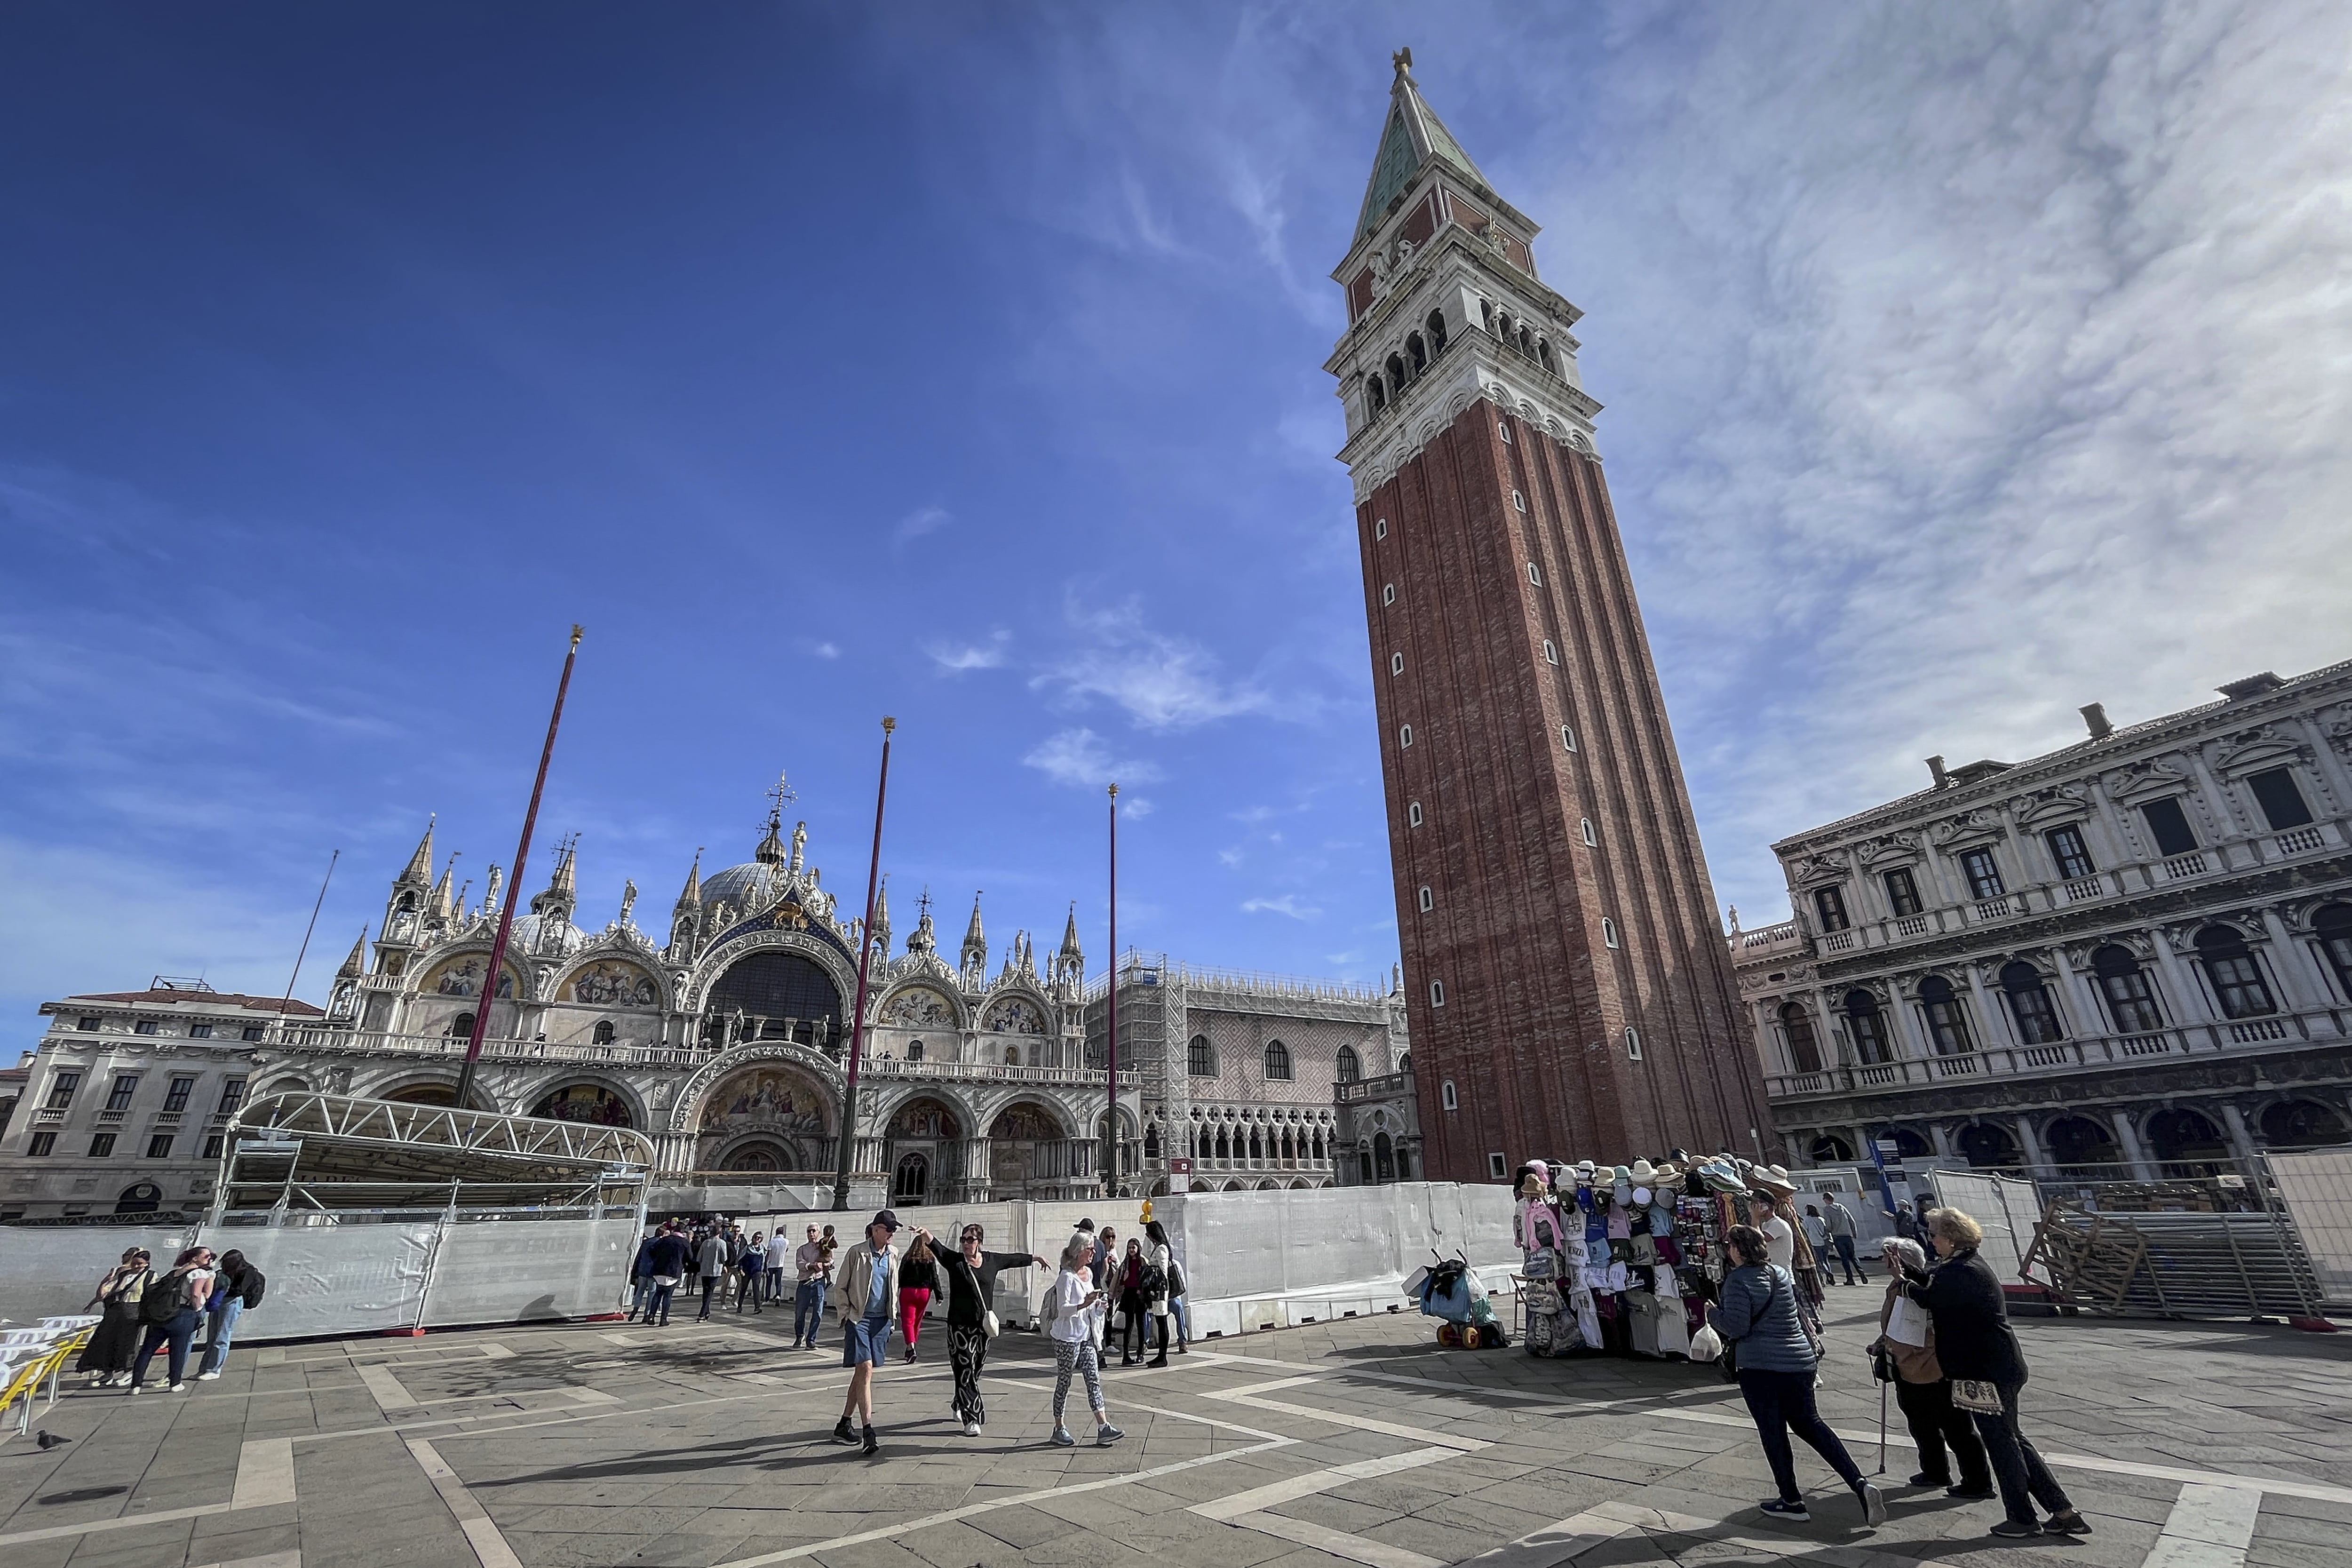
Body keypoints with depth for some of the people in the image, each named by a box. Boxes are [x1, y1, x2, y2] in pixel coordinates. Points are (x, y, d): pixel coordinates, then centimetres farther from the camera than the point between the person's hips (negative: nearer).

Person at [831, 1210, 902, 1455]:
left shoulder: (893, 1255, 6)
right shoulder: (857, 1253, -9)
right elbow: (840, 1286, -2)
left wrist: (893, 1315, 14)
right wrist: (847, 1314, -7)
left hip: (882, 1320, 6)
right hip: (859, 1318, -6)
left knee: (862, 1373, 13)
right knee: (866, 1370, -14)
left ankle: (844, 1426, 27)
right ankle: (869, 1433, -14)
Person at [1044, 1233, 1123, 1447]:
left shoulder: (1089, 1273, 10)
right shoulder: (1066, 1277, -15)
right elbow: (1062, 1309, -20)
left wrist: (1098, 1305, 4)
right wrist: (1083, 1305, -33)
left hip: (1085, 1336, 8)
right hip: (1067, 1337, -8)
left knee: (1094, 1379, 3)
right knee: (1064, 1382, 4)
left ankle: (1103, 1428, 3)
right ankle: (1059, 1429, 18)